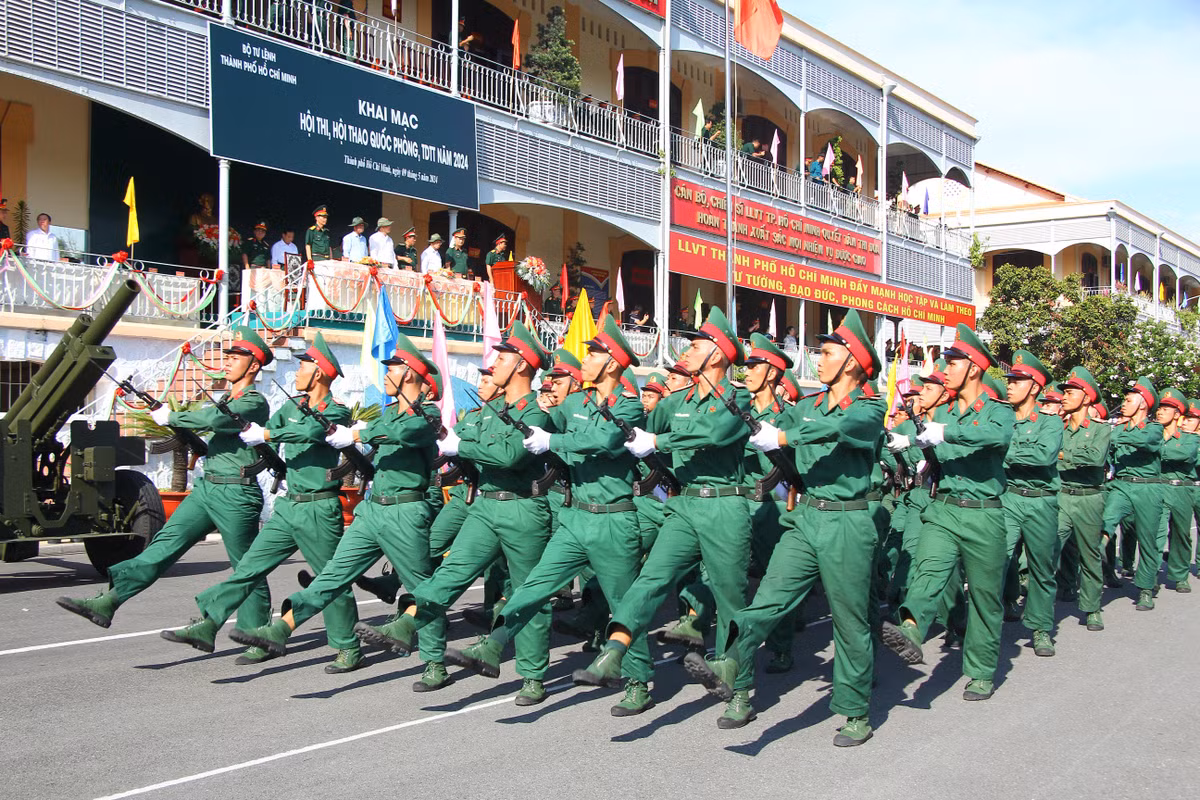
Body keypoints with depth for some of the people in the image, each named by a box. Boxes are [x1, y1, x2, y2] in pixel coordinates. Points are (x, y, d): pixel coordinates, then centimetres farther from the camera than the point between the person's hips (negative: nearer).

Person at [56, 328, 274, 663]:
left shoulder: (254, 402, -11)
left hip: (236, 494, -8)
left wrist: (170, 417, -15)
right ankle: (107, 602, -10)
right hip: (205, 488, 8)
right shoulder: (226, 399, 20)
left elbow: (213, 419, -26)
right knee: (164, 544, -3)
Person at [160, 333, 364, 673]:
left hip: (319, 509, -7)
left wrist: (266, 435, -33)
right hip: (289, 505, 7)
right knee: (251, 564, 4)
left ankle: (350, 650, 12)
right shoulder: (292, 406, 12)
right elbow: (265, 430, 14)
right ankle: (207, 625, 6)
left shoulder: (336, 412, -11)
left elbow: (311, 431, -30)